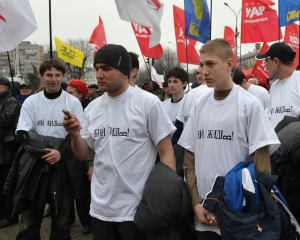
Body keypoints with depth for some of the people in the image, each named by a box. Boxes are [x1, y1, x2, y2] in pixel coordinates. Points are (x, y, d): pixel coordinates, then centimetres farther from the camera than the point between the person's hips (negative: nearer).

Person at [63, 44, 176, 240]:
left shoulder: (148, 103, -9)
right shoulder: (92, 108, 5)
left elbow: (166, 153, -8)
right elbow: (83, 155, 10)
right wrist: (75, 135, -10)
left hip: (138, 209, -5)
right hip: (100, 208, 5)